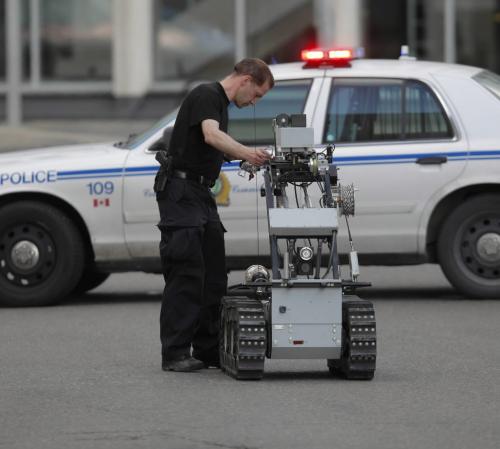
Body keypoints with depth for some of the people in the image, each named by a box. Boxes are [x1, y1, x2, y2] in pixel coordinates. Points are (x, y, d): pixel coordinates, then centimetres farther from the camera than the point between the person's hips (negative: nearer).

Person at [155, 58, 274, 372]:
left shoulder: (220, 103, 18)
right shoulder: (206, 96, -12)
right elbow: (211, 135, -31)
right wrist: (246, 152, -42)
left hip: (202, 196, 10)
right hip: (180, 193, -10)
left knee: (213, 275, 8)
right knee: (186, 274, -11)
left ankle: (209, 349, 12)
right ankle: (175, 354, -10)